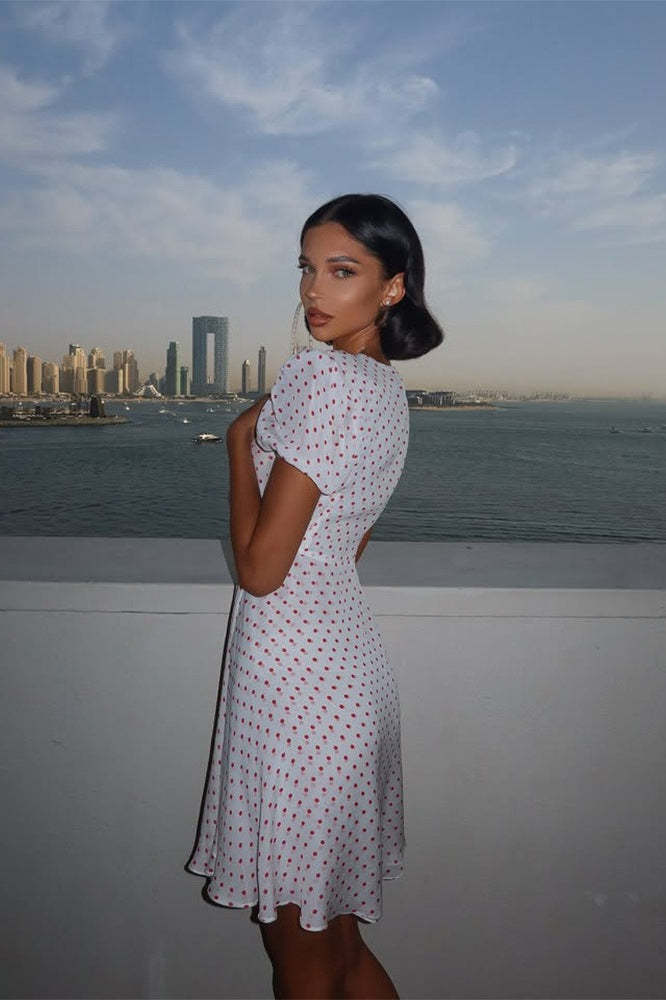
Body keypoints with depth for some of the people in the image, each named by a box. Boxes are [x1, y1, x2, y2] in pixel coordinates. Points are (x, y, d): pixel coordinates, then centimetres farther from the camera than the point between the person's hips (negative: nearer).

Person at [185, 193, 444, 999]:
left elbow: (259, 567, -18)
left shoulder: (323, 375, -18)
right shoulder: (389, 388, 11)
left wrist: (241, 438, -8)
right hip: (347, 656, 10)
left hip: (295, 674, -10)